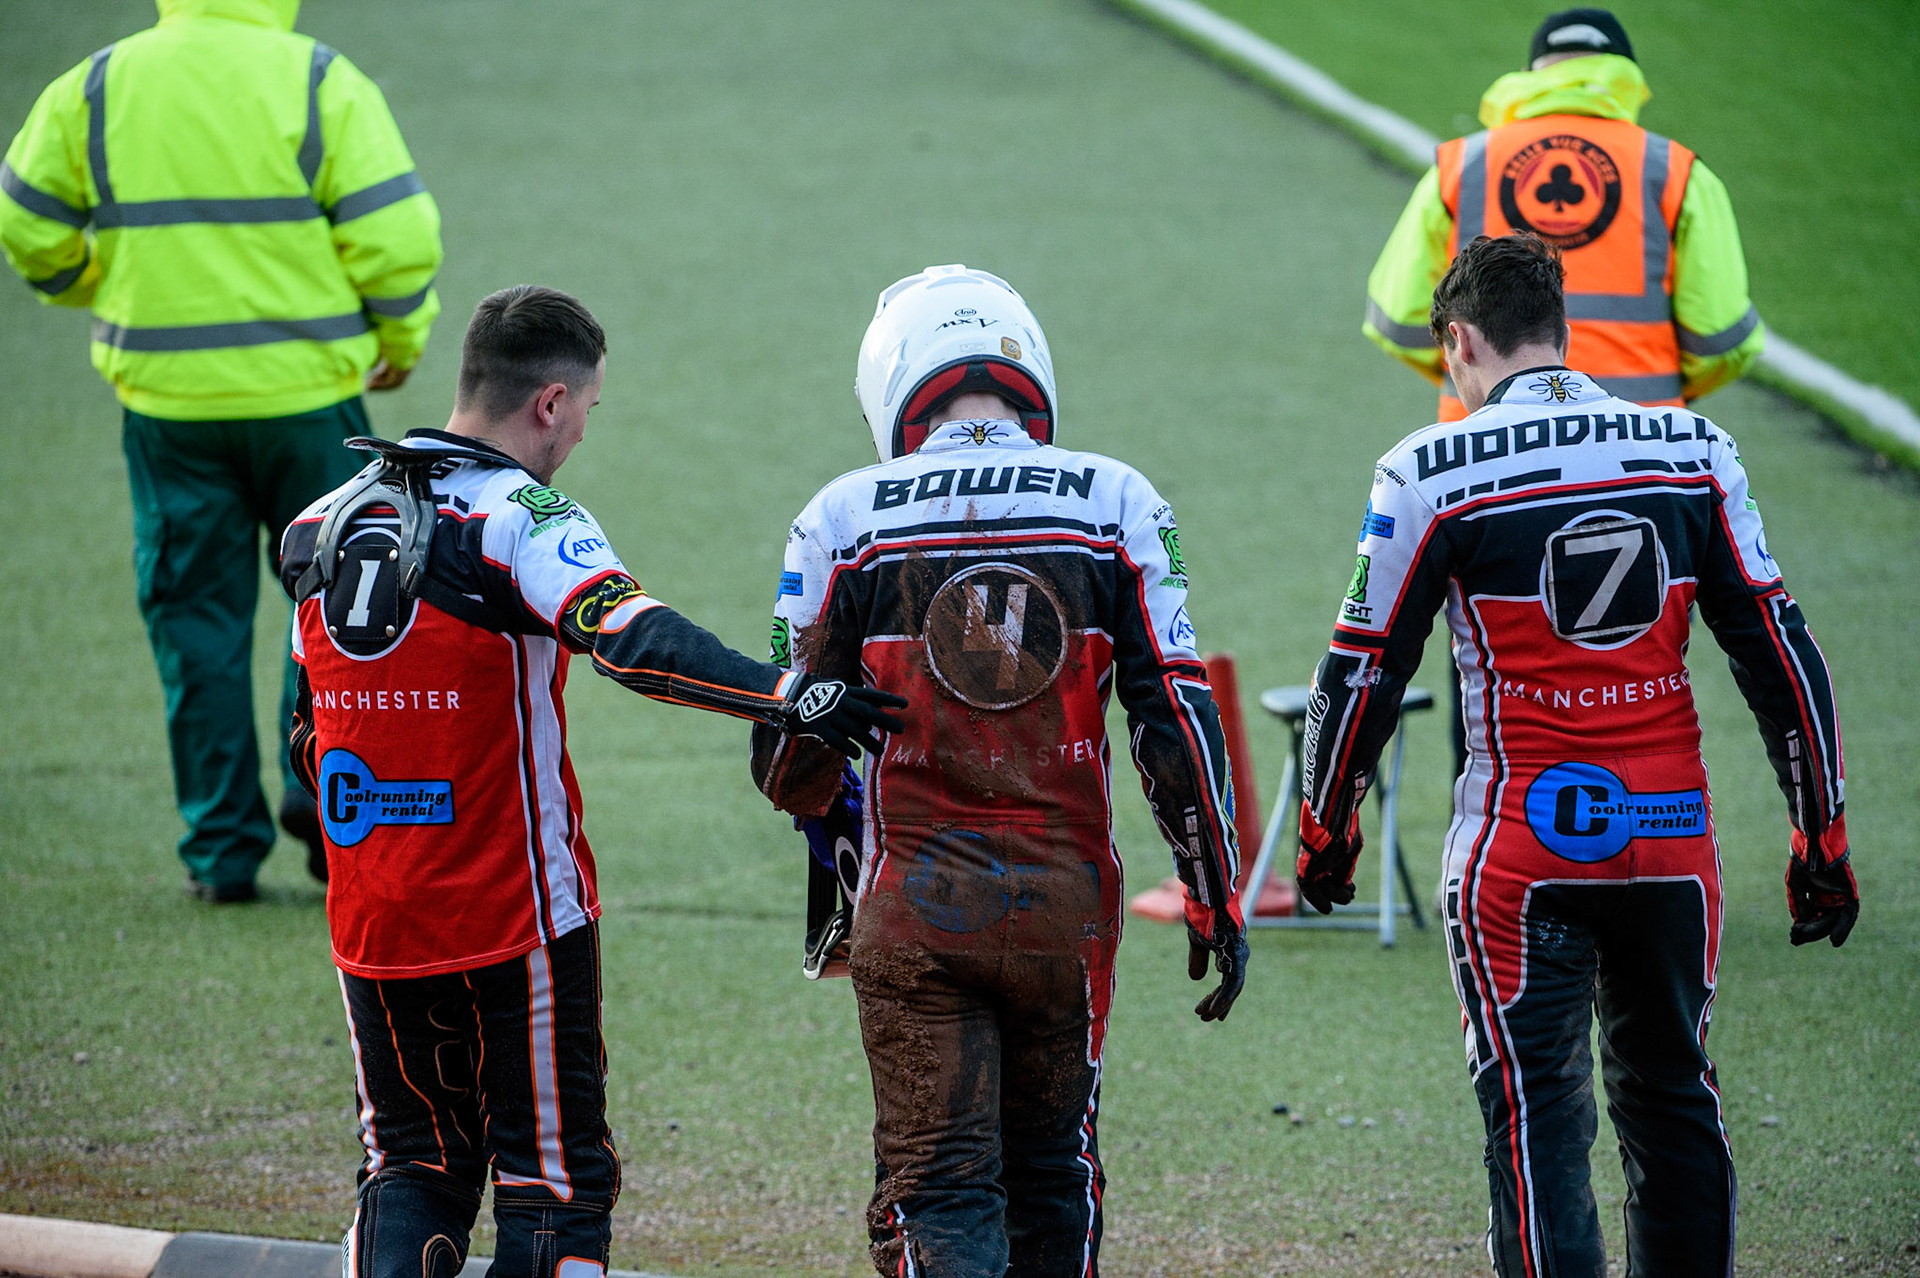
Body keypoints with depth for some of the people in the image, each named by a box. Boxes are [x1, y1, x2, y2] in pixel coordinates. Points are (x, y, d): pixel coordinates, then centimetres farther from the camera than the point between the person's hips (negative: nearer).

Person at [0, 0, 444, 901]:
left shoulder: (96, 88, -1)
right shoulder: (321, 84, -8)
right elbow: (394, 235, -11)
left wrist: (99, 291, 25)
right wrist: (402, 336, 8)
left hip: (165, 394, 2)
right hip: (304, 389, -2)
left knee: (198, 620, 10)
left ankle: (222, 847, 10)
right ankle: (328, 800, 5)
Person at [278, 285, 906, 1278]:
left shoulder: (325, 527, 7)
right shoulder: (522, 521, -14)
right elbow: (633, 640, -32)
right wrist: (790, 696, -40)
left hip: (371, 927, 5)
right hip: (514, 921, -5)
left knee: (411, 1167, 17)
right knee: (551, 1183, 4)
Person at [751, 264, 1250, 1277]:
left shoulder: (846, 519, -1)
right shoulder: (1115, 506, 0)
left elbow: (793, 748, 4)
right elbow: (1176, 717, -2)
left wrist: (828, 810, 28)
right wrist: (1215, 902, 6)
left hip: (914, 900, -1)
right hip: (1064, 892, 1)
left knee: (936, 1191, 0)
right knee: (1052, 1174, 18)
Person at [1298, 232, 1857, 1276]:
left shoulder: (1432, 474, -6)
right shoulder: (1693, 453, 4)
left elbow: (1365, 670, 0)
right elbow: (1777, 652, 5)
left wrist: (1327, 826, 15)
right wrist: (1820, 835, 12)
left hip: (1523, 847, -3)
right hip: (1671, 836, 3)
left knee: (1538, 1120, 0)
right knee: (1671, 1102, 15)